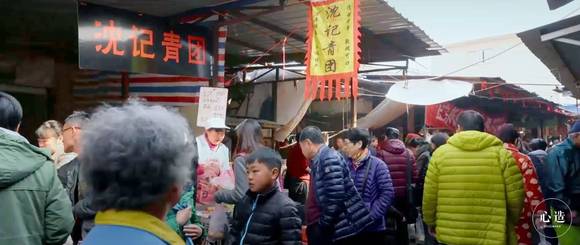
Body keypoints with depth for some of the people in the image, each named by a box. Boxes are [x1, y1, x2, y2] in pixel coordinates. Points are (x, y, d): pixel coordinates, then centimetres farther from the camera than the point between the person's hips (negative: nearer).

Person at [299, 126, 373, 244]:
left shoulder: (329, 158, -17)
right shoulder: (318, 160, 13)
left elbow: (336, 198, -23)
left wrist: (322, 224, -15)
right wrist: (311, 224, 13)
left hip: (338, 227, -9)